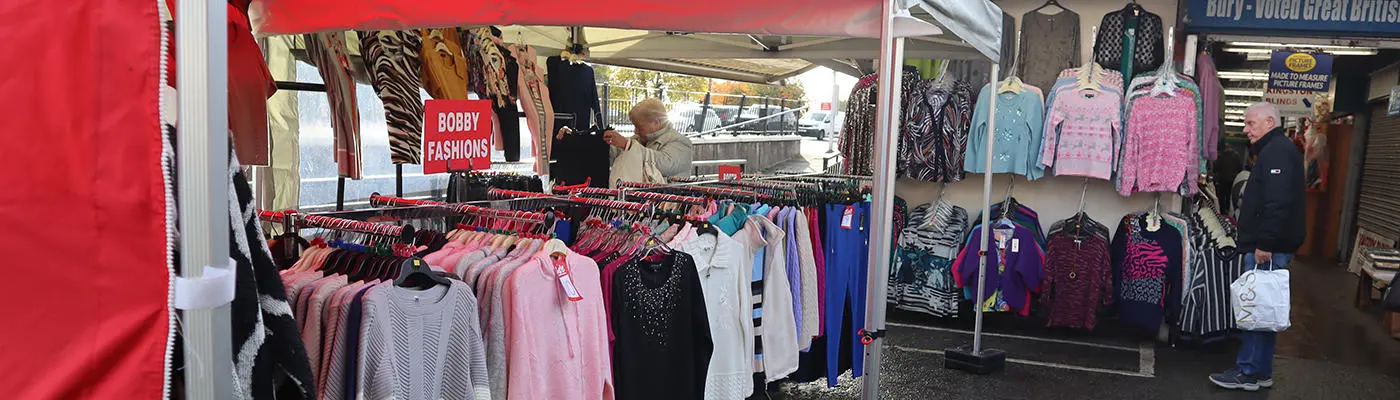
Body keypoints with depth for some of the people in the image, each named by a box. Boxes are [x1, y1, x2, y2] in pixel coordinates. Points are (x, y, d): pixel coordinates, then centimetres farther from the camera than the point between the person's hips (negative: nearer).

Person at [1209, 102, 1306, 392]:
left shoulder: (1276, 151, -14)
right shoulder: (1275, 150, 21)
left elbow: (1277, 203, -25)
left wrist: (1264, 244, -25)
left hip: (1268, 250, -11)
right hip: (1268, 247, 11)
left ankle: (1249, 373, 0)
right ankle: (1261, 372, 19)